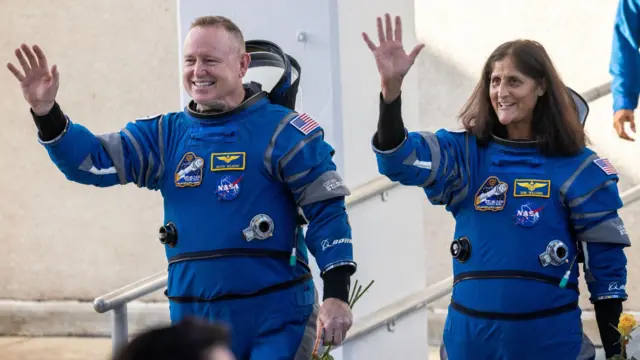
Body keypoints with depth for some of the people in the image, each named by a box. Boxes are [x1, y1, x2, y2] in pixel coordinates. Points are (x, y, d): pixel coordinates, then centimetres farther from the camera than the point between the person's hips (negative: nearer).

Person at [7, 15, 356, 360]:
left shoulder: (281, 131, -4)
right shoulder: (166, 135, 10)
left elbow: (326, 211, -6)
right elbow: (91, 161, 4)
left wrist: (337, 294, -15)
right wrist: (46, 112, -13)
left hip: (276, 318, -5)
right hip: (194, 320, 5)